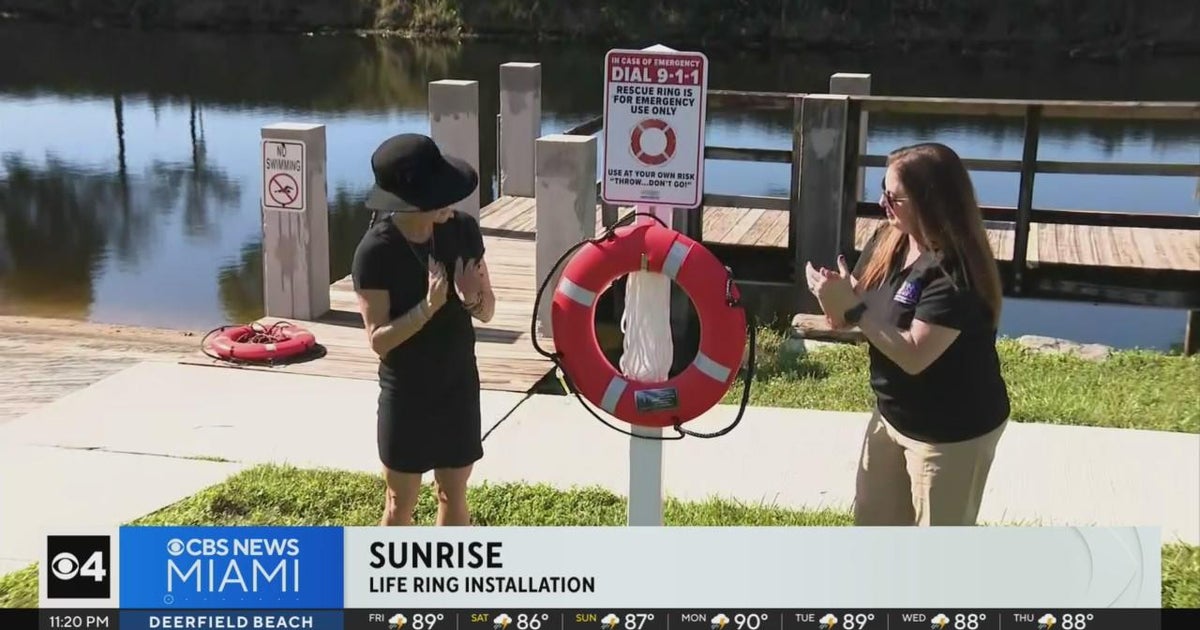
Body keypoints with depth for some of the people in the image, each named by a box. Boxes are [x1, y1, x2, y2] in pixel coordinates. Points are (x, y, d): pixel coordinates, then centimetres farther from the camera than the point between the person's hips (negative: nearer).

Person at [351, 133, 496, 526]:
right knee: (401, 502, 10)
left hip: (459, 385, 4)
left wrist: (473, 298, -22)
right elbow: (378, 339, -19)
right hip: (406, 393, -4)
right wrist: (429, 307, -32)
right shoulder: (376, 251, -19)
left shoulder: (463, 230, -7)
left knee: (453, 494, 15)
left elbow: (488, 311, 1)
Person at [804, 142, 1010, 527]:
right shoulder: (889, 241, -4)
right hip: (893, 414, 8)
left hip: (953, 431, -8)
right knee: (874, 521, 23)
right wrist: (837, 304, -22)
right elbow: (869, 312, 0)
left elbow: (914, 355, -30)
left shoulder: (953, 272, -28)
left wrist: (852, 308, -28)